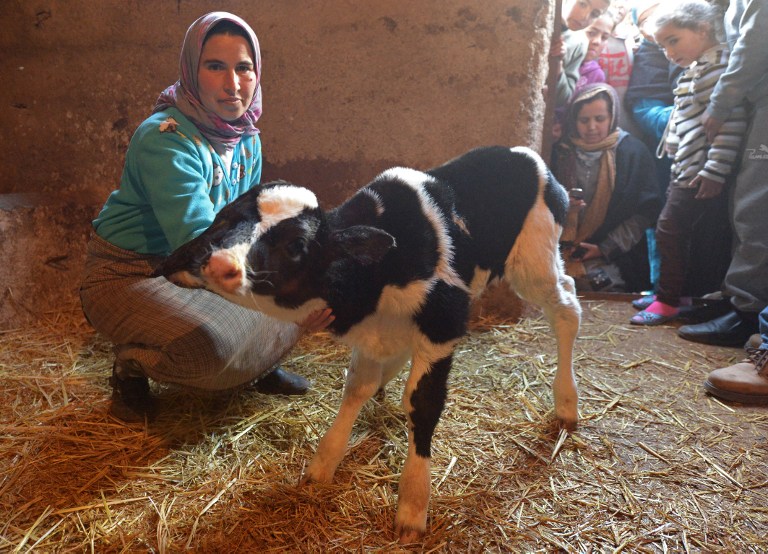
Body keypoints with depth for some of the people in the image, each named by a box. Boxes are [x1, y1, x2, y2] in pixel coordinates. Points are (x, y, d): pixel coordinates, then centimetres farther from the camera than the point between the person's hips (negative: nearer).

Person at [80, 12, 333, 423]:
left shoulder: (247, 138, -2)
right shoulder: (166, 139, -27)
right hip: (128, 274, -7)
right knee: (212, 343, -35)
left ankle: (261, 366, 17)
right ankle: (131, 366, -1)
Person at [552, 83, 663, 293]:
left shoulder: (633, 152, 2)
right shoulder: (562, 151, 10)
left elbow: (647, 211, -2)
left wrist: (607, 249, -9)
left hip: (615, 259, -2)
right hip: (567, 251, 2)